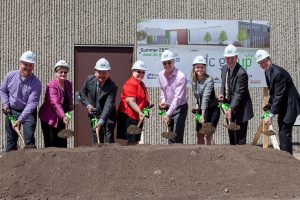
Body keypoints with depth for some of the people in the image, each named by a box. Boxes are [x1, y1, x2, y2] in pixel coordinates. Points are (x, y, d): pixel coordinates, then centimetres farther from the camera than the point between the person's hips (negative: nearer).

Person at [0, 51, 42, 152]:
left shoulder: (36, 83, -21)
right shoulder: (10, 76, -10)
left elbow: (32, 104, -24)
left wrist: (20, 120, -30)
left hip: (28, 113, -3)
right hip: (11, 111, 3)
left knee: (29, 139, -10)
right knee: (11, 139, 12)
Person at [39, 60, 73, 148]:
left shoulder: (68, 84, 7)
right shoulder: (52, 85, -17)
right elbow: (55, 103, -28)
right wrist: (63, 116, -37)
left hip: (61, 118, 7)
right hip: (50, 118, -7)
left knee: (63, 143, 7)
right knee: (51, 144, -5)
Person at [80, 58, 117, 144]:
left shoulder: (112, 86, -23)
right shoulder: (89, 79, -8)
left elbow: (108, 105, -30)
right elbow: (82, 93, 9)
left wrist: (101, 121, -39)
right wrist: (87, 104, -8)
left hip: (108, 117, -4)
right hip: (94, 116, 5)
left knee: (109, 141, -7)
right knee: (96, 143, 11)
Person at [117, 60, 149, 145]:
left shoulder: (141, 84, 18)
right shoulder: (130, 84, -14)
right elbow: (130, 101, -24)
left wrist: (148, 104, 15)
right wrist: (140, 112, -33)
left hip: (138, 117, 10)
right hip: (129, 116, -10)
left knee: (136, 141, 13)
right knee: (131, 141, -11)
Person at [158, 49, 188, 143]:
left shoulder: (180, 76, -21)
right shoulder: (161, 75, 0)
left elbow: (177, 98, -26)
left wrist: (168, 114, -30)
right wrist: (162, 100, 2)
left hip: (180, 108, -6)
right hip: (168, 107, 6)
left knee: (177, 137, -11)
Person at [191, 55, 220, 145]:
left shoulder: (209, 80, -20)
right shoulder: (194, 80, 0)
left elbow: (206, 97, -29)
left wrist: (203, 115, -35)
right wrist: (197, 104, -4)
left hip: (212, 109, -6)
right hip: (201, 109, 6)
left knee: (208, 136, -10)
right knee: (199, 136, 7)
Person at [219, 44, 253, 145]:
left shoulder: (241, 73, -21)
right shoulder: (224, 69, 4)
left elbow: (239, 94, -24)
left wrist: (230, 109, -29)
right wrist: (222, 94, -2)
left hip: (240, 108, -8)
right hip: (229, 104, 8)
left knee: (240, 136, -7)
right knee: (231, 134, 14)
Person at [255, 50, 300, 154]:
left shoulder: (278, 73, -24)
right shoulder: (268, 71, 5)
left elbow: (279, 95, -25)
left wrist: (271, 115, -23)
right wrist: (270, 103, -3)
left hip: (290, 105, -10)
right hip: (283, 106, 10)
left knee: (284, 133, -12)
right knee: (283, 132, 14)